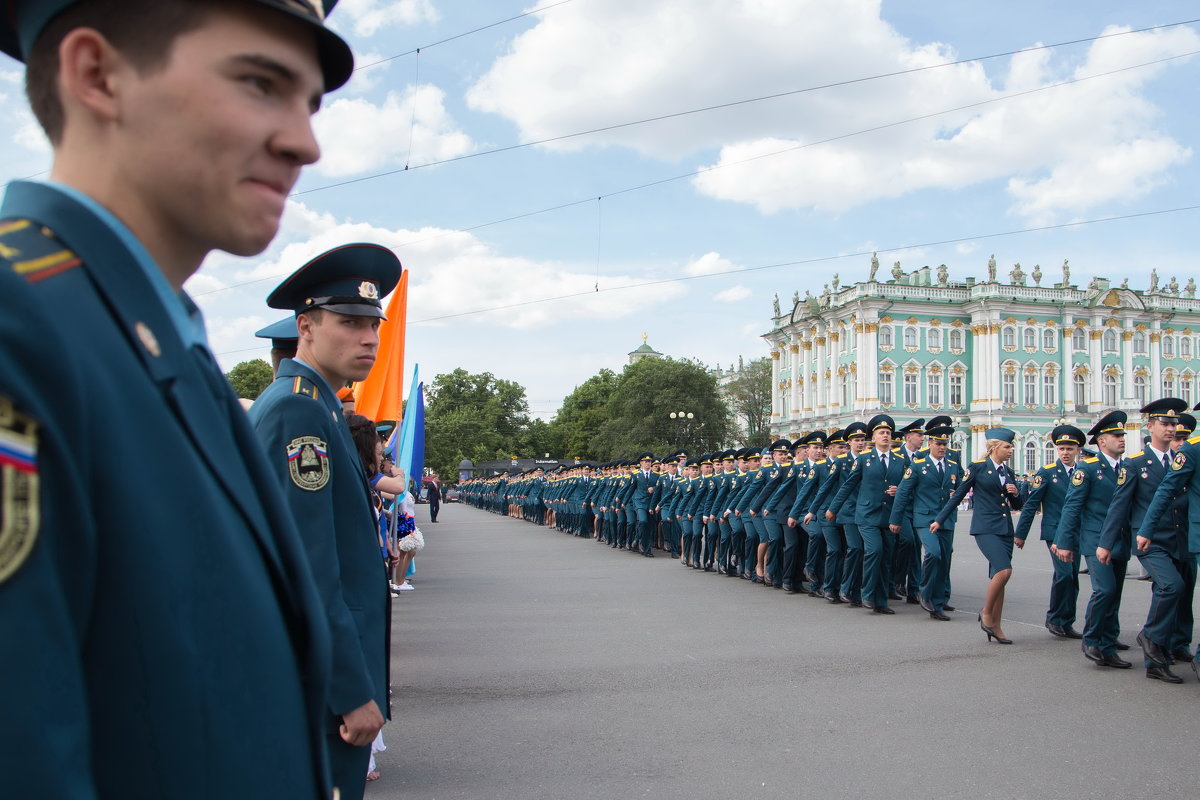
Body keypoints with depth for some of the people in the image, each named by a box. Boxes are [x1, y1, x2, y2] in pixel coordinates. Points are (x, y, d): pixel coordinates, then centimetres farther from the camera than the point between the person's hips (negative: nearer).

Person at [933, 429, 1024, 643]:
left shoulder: (1008, 471, 14)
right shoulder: (978, 466, -4)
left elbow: (1017, 506, 20)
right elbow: (958, 494, 1)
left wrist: (1015, 493, -3)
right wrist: (939, 520, 3)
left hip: (1005, 528, 6)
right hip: (985, 527, -6)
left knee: (998, 577, 6)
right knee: (1004, 570, -21)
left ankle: (996, 627, 13)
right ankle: (986, 614, -3)